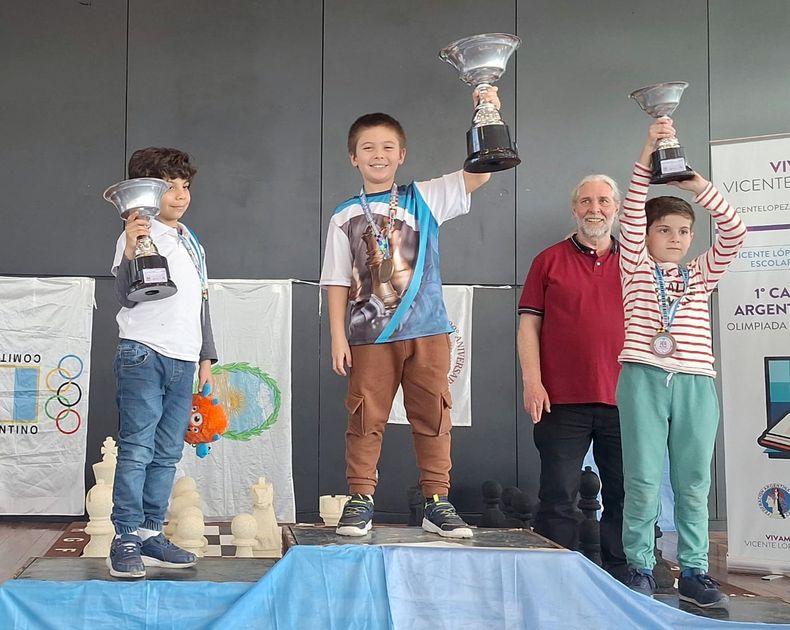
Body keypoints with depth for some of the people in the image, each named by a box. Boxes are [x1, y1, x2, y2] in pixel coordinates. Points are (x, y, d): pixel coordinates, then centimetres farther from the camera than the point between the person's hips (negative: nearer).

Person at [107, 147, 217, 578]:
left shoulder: (192, 243, 19)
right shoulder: (138, 235, -4)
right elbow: (126, 296, -16)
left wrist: (206, 358, 21)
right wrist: (131, 252, -32)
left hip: (183, 360, 7)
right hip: (143, 353, -7)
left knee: (166, 455, 7)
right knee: (136, 450, -9)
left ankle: (150, 535, 12)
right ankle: (126, 541, -5)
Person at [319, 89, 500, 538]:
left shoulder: (424, 198, 6)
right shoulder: (345, 217, 6)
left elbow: (478, 175, -5)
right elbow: (338, 281, 5)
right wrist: (338, 337, -1)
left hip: (427, 330, 0)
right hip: (370, 334, 0)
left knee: (433, 415, 4)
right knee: (366, 418, 2)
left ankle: (437, 502, 12)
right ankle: (361, 501, 11)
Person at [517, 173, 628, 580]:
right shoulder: (549, 261, 8)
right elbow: (529, 324, 4)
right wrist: (532, 381, -7)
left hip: (622, 400, 2)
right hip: (562, 400, -2)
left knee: (624, 496, 7)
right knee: (559, 497, -1)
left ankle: (622, 580, 18)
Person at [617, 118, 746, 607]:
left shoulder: (703, 274, 16)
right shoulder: (636, 268, 10)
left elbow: (734, 233, 2)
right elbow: (631, 214, -3)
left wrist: (700, 186, -8)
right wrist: (648, 157, -12)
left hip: (696, 383, 3)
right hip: (644, 379, -2)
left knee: (694, 483, 5)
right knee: (643, 482, -2)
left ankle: (694, 572, 12)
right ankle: (640, 569, 8)